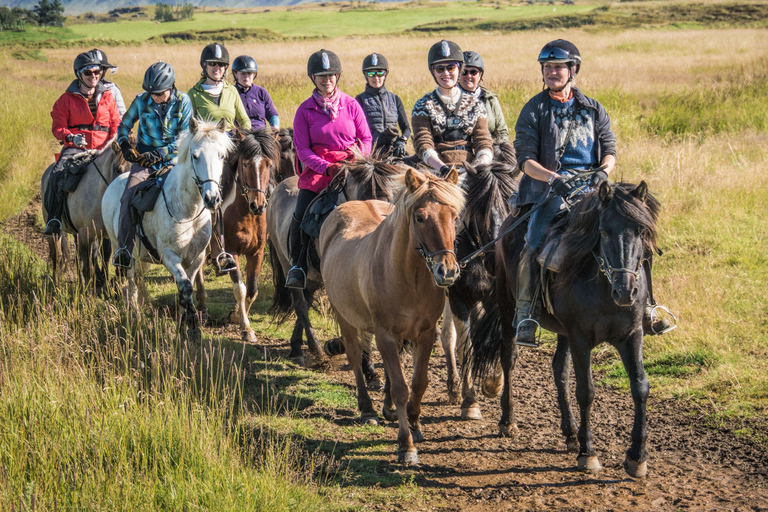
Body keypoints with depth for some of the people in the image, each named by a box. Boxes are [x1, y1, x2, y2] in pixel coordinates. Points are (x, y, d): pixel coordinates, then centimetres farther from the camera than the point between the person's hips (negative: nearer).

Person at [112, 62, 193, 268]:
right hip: (144, 160, 1)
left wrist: (159, 154, -18)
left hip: (173, 159, 0)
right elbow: (124, 126, 15)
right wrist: (125, 146, -5)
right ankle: (123, 250, -17)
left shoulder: (183, 102, -3)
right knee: (129, 197, -21)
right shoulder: (141, 101, 0)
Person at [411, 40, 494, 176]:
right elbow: (423, 144, -2)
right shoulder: (423, 106, 10)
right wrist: (442, 167, -21)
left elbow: (484, 144, 8)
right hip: (436, 171, -2)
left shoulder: (475, 105, 16)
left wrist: (479, 168, -15)